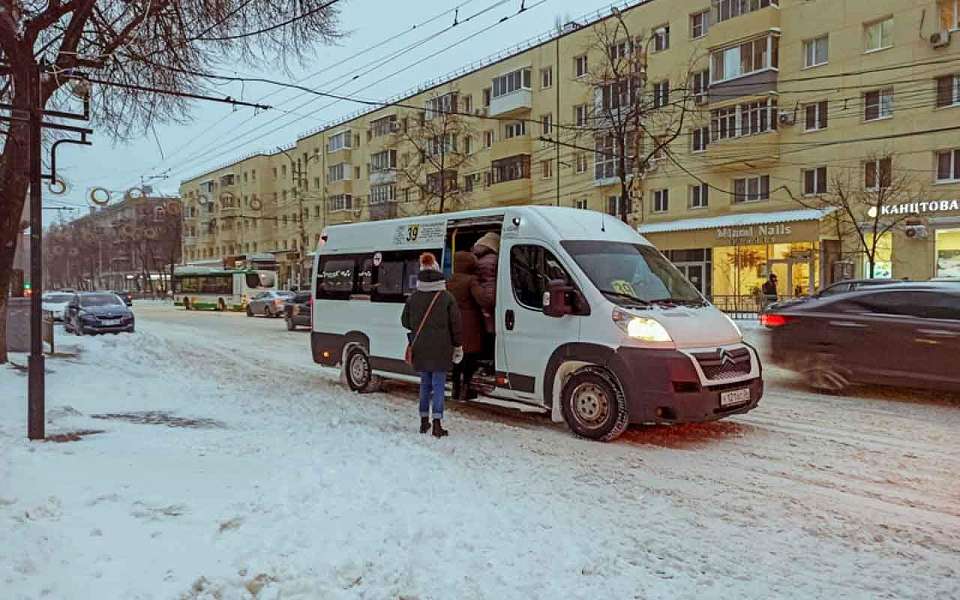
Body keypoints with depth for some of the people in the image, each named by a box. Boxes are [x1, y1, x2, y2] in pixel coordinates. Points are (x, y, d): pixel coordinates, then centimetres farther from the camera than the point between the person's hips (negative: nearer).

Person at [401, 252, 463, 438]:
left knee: (424, 383, 15)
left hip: (420, 348, 3)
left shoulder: (413, 297, 2)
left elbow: (405, 321, 8)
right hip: (440, 349, -3)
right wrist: (457, 346, 4)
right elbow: (455, 323, -4)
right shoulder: (446, 297, -6)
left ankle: (424, 420, 20)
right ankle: (437, 423, -5)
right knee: (438, 384, 1)